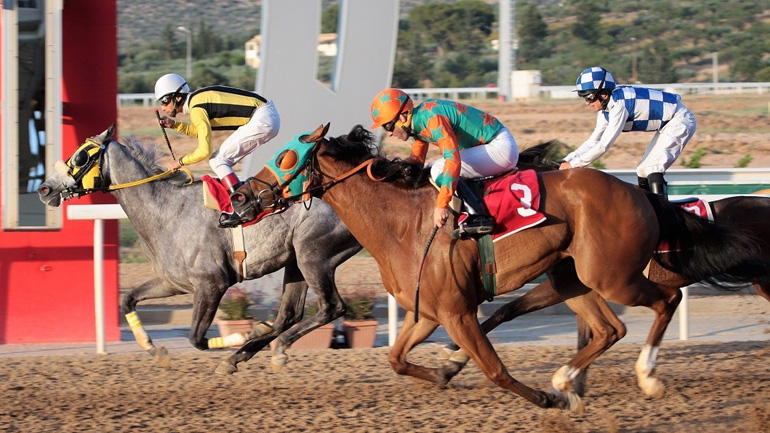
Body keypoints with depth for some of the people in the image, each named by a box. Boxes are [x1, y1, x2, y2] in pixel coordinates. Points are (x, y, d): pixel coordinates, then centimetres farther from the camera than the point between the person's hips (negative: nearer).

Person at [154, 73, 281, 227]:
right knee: (221, 160, 13)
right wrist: (175, 125, 18)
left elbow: (204, 151, -17)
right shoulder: (197, 98, 12)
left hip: (263, 120, -10)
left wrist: (181, 161, -1)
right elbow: (201, 131, 30)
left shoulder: (197, 109, -16)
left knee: (217, 159, -7)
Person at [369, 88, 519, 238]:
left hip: (501, 146, -11)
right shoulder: (419, 121, 4)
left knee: (439, 170, -23)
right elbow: (416, 159, 16)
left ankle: (477, 218, -26)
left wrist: (441, 205, -38)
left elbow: (453, 160, -35)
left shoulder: (432, 119, -26)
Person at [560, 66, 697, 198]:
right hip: (667, 124, 10)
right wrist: (568, 160, -2)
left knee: (652, 168, -20)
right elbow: (594, 140, 9)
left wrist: (573, 164, -23)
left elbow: (603, 145, -28)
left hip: (680, 121, -10)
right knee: (643, 170, 8)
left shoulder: (618, 104, -27)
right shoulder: (606, 108, 1)